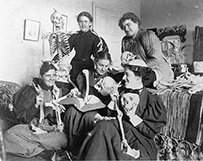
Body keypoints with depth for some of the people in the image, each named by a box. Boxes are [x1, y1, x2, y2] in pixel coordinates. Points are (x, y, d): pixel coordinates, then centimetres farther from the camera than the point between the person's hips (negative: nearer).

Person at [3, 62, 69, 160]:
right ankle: (44, 153, -26)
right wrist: (36, 105, -22)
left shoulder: (58, 92, 7)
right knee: (9, 135, -32)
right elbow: (23, 118, -8)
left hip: (50, 129, 1)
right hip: (31, 127, -1)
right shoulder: (31, 91, -4)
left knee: (62, 139, -32)